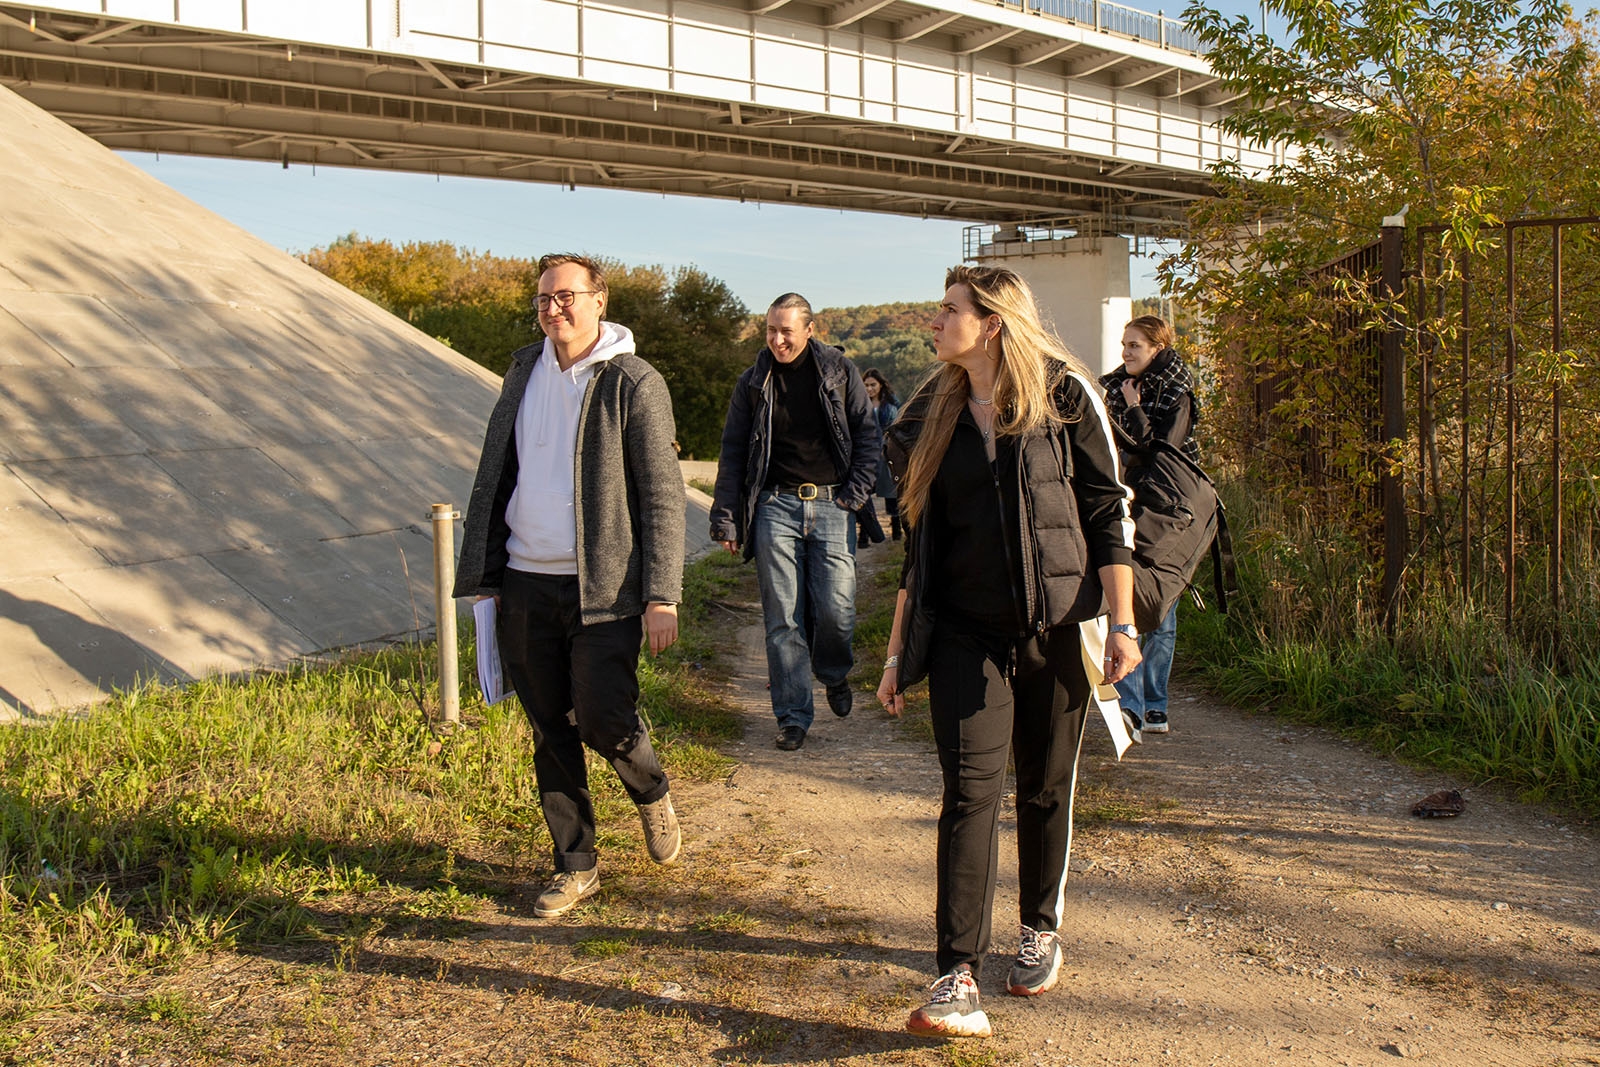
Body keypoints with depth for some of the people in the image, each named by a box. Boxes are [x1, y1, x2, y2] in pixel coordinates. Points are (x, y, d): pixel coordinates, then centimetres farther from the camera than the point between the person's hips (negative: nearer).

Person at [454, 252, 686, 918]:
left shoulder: (634, 383, -6)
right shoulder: (524, 372, 10)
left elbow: (662, 496, -7)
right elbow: (494, 479, 15)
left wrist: (661, 595, -13)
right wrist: (482, 575, 9)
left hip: (603, 589, -5)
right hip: (525, 585, 5)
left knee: (603, 720, -10)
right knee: (551, 733, 9)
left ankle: (652, 794, 24)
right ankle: (576, 865, 23)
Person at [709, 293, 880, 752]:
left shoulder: (840, 372, 5)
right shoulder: (754, 382, 8)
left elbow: (867, 436, 9)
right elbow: (733, 452, 11)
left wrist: (855, 494, -2)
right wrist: (725, 517, 4)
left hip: (831, 504, -1)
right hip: (776, 505, 1)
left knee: (836, 608, -7)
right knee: (782, 617, -1)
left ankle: (834, 674, 26)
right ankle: (793, 714, 8)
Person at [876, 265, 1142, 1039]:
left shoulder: (1064, 397, -1)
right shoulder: (933, 416, 10)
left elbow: (1108, 511, -2)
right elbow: (921, 540, 13)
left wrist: (1122, 624, -8)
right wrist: (898, 650, 12)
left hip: (1056, 626, -2)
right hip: (966, 632, 2)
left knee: (1046, 788, 10)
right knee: (969, 792, -9)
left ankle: (1041, 930, 32)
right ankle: (959, 979, -10)